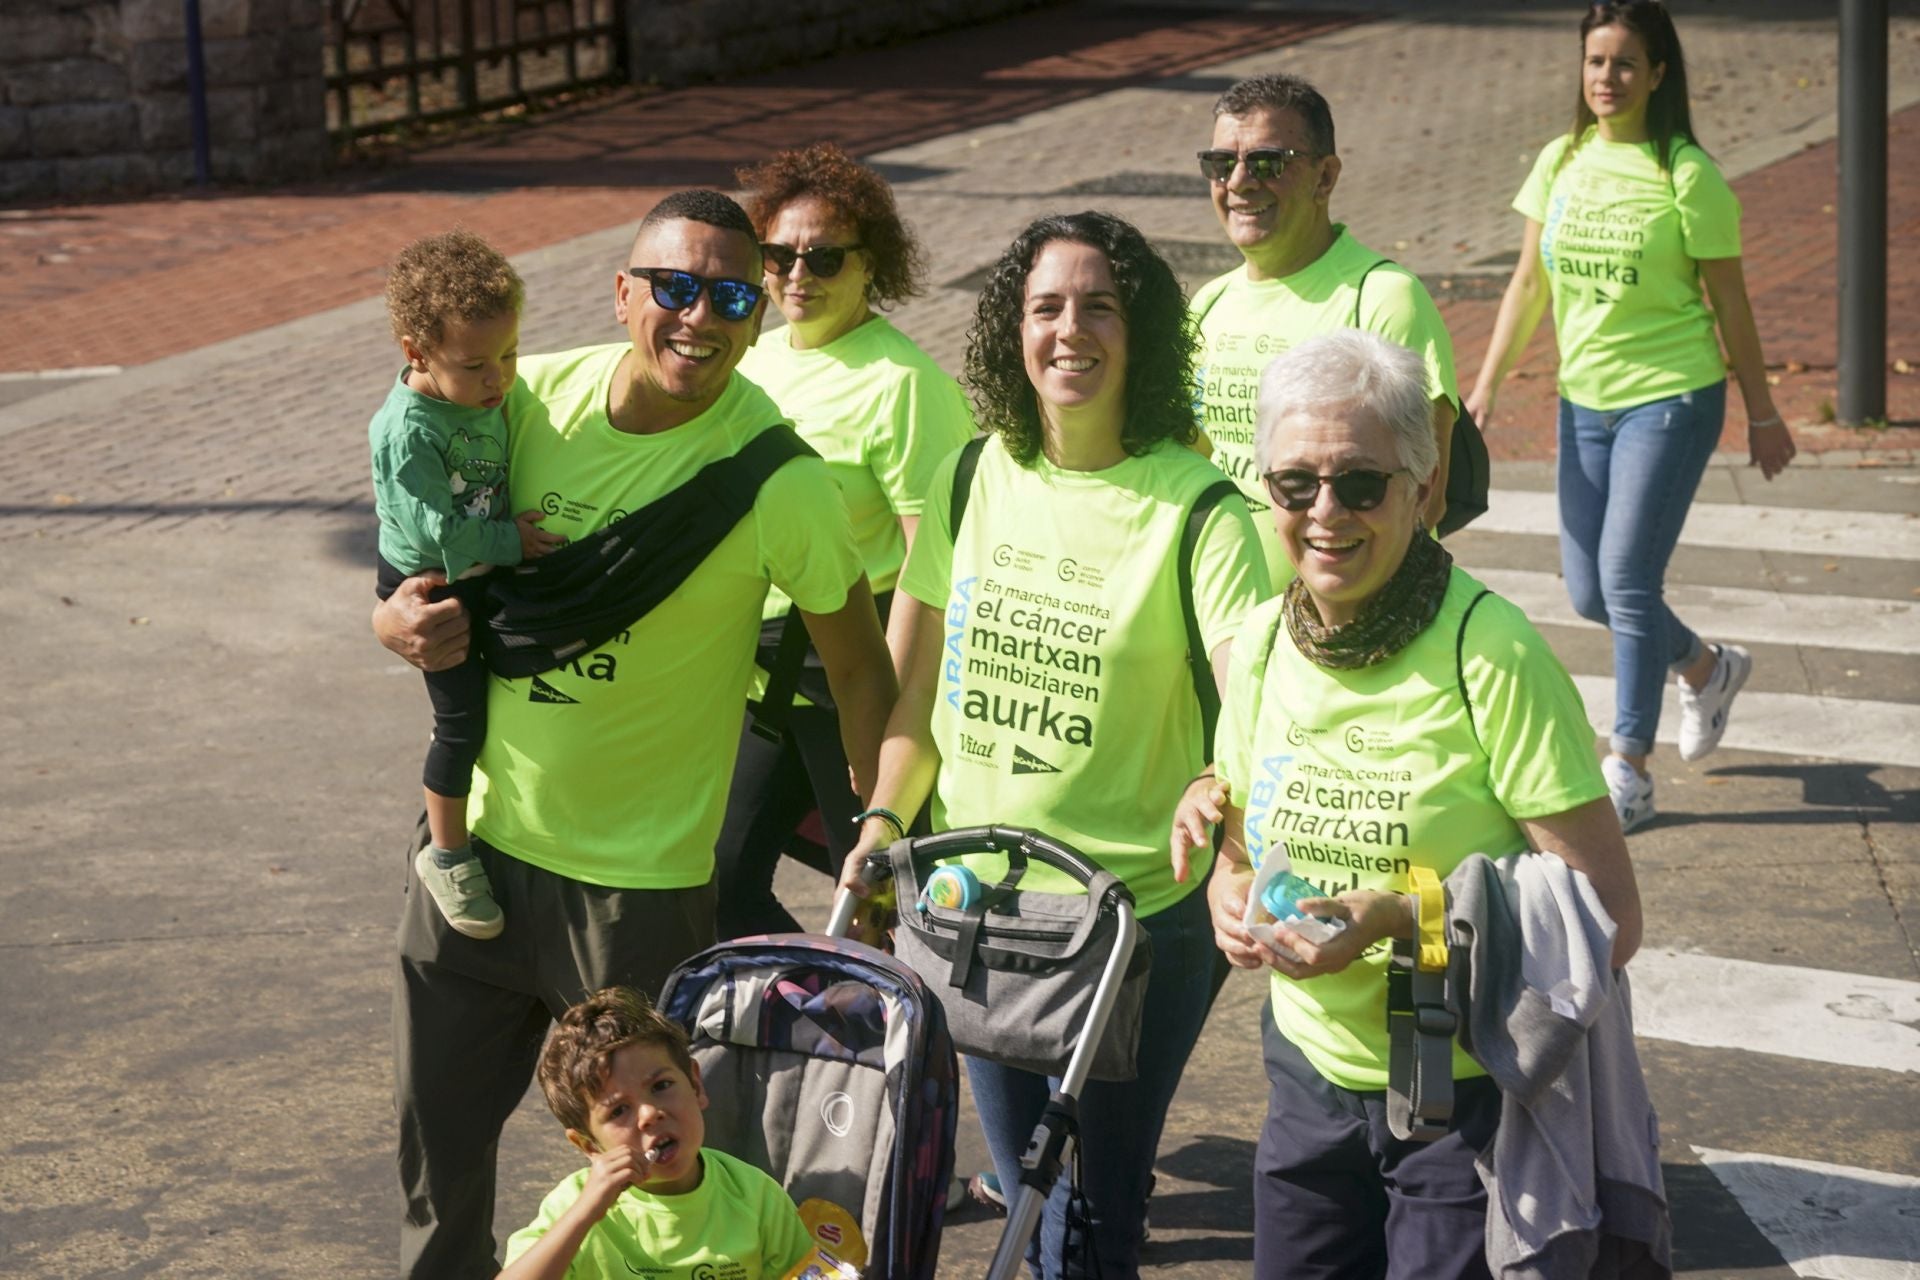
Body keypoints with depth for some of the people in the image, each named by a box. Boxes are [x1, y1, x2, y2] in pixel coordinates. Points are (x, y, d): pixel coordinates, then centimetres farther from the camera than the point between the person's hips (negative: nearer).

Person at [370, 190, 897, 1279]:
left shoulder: (780, 480, -17)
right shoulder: (531, 395, -5)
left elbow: (860, 665, -7)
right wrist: (397, 619, -11)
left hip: (640, 883, -4)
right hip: (480, 833, 4)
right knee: (438, 1138, 18)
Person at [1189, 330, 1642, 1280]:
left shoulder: (1491, 655, -19)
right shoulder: (1262, 643, 0)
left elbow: (1608, 919, -18)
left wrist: (1405, 919, -27)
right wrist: (1233, 901, -7)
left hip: (1472, 1098, -5)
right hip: (1310, 1079, 5)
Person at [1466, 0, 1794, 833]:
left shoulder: (1687, 175, -11)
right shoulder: (1561, 161, 4)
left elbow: (1728, 302, -5)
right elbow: (1529, 282, 10)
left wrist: (1761, 414, 0)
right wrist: (1486, 386, 7)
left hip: (1671, 398, -6)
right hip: (1585, 398, 6)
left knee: (1626, 579, -9)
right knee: (1588, 591, 9)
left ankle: (1628, 771, 4)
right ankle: (1706, 668, 38)